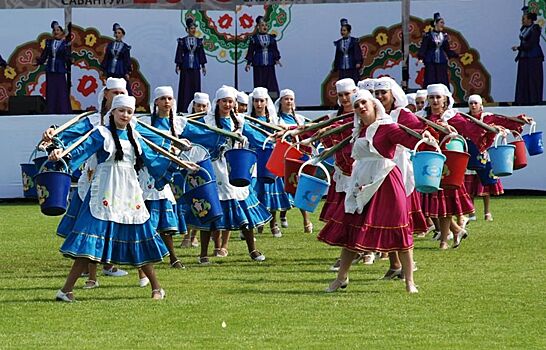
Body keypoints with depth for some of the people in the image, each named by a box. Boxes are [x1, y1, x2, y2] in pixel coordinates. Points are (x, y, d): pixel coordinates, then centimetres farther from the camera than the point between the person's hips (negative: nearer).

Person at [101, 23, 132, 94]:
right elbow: (106, 58, 11)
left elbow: (127, 60, 2)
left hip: (121, 72, -3)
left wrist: (127, 72, -6)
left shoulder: (125, 47, 3)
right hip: (110, 72, 3)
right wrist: (103, 69, 6)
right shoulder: (110, 45, 11)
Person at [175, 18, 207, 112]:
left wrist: (203, 65, 7)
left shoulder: (199, 41, 8)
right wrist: (178, 65, -6)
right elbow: (179, 53, 1)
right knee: (185, 86, -3)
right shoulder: (182, 41, 2)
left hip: (195, 66, 2)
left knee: (196, 86, 1)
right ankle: (184, 108, -2)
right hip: (185, 67, -2)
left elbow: (201, 54, 10)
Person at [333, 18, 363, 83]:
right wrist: (335, 67, 16)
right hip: (342, 69, 4)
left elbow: (358, 53, -6)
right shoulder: (339, 43, 13)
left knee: (355, 83, -6)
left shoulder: (354, 41, 1)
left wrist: (358, 62, -20)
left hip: (353, 68, -4)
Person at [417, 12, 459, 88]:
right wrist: (420, 58, -22)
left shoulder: (444, 36, 11)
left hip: (442, 63, 4)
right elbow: (423, 48, -7)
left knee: (443, 82, -1)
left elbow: (447, 50, 15)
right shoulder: (428, 36, -2)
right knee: (430, 82, -7)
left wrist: (456, 55, 6)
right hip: (430, 63, -4)